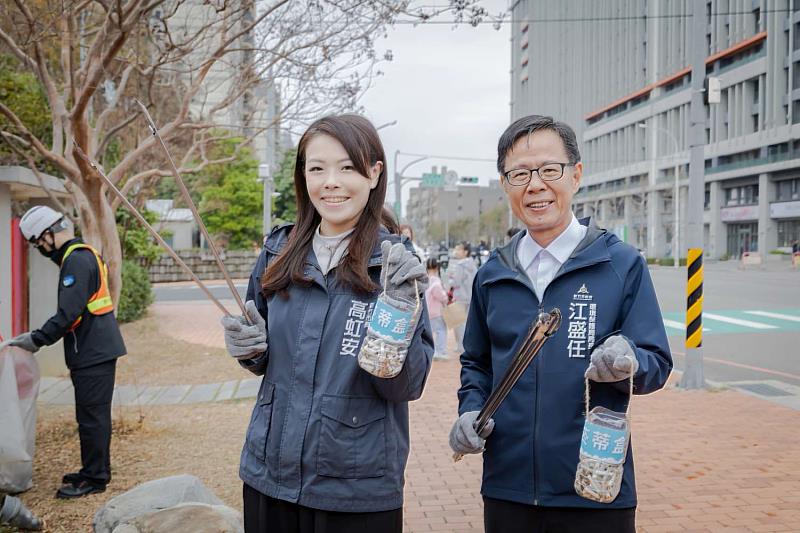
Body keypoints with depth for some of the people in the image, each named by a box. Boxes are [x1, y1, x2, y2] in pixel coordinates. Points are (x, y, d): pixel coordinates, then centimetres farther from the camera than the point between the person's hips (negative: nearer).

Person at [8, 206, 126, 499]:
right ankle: (94, 471, 28)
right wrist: (40, 336, 16)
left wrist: (37, 339, -15)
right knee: (93, 416, 17)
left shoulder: (77, 260, -16)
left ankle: (94, 478, 8)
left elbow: (68, 314, -23)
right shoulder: (84, 255, 16)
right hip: (97, 351, 10)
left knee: (92, 417, -2)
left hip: (93, 354, -10)